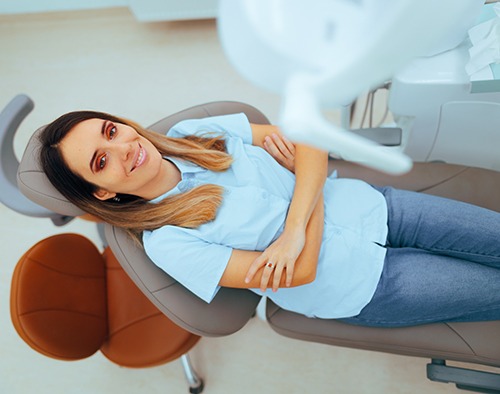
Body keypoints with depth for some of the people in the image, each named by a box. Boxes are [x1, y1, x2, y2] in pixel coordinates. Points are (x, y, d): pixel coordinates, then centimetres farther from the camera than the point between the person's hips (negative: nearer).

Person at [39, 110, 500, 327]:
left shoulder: (194, 132, -6)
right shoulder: (166, 242, -20)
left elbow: (310, 142, -10)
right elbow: (301, 273, -22)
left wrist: (294, 230, -24)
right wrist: (310, 188, -12)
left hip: (373, 207, 5)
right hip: (364, 285, -4)